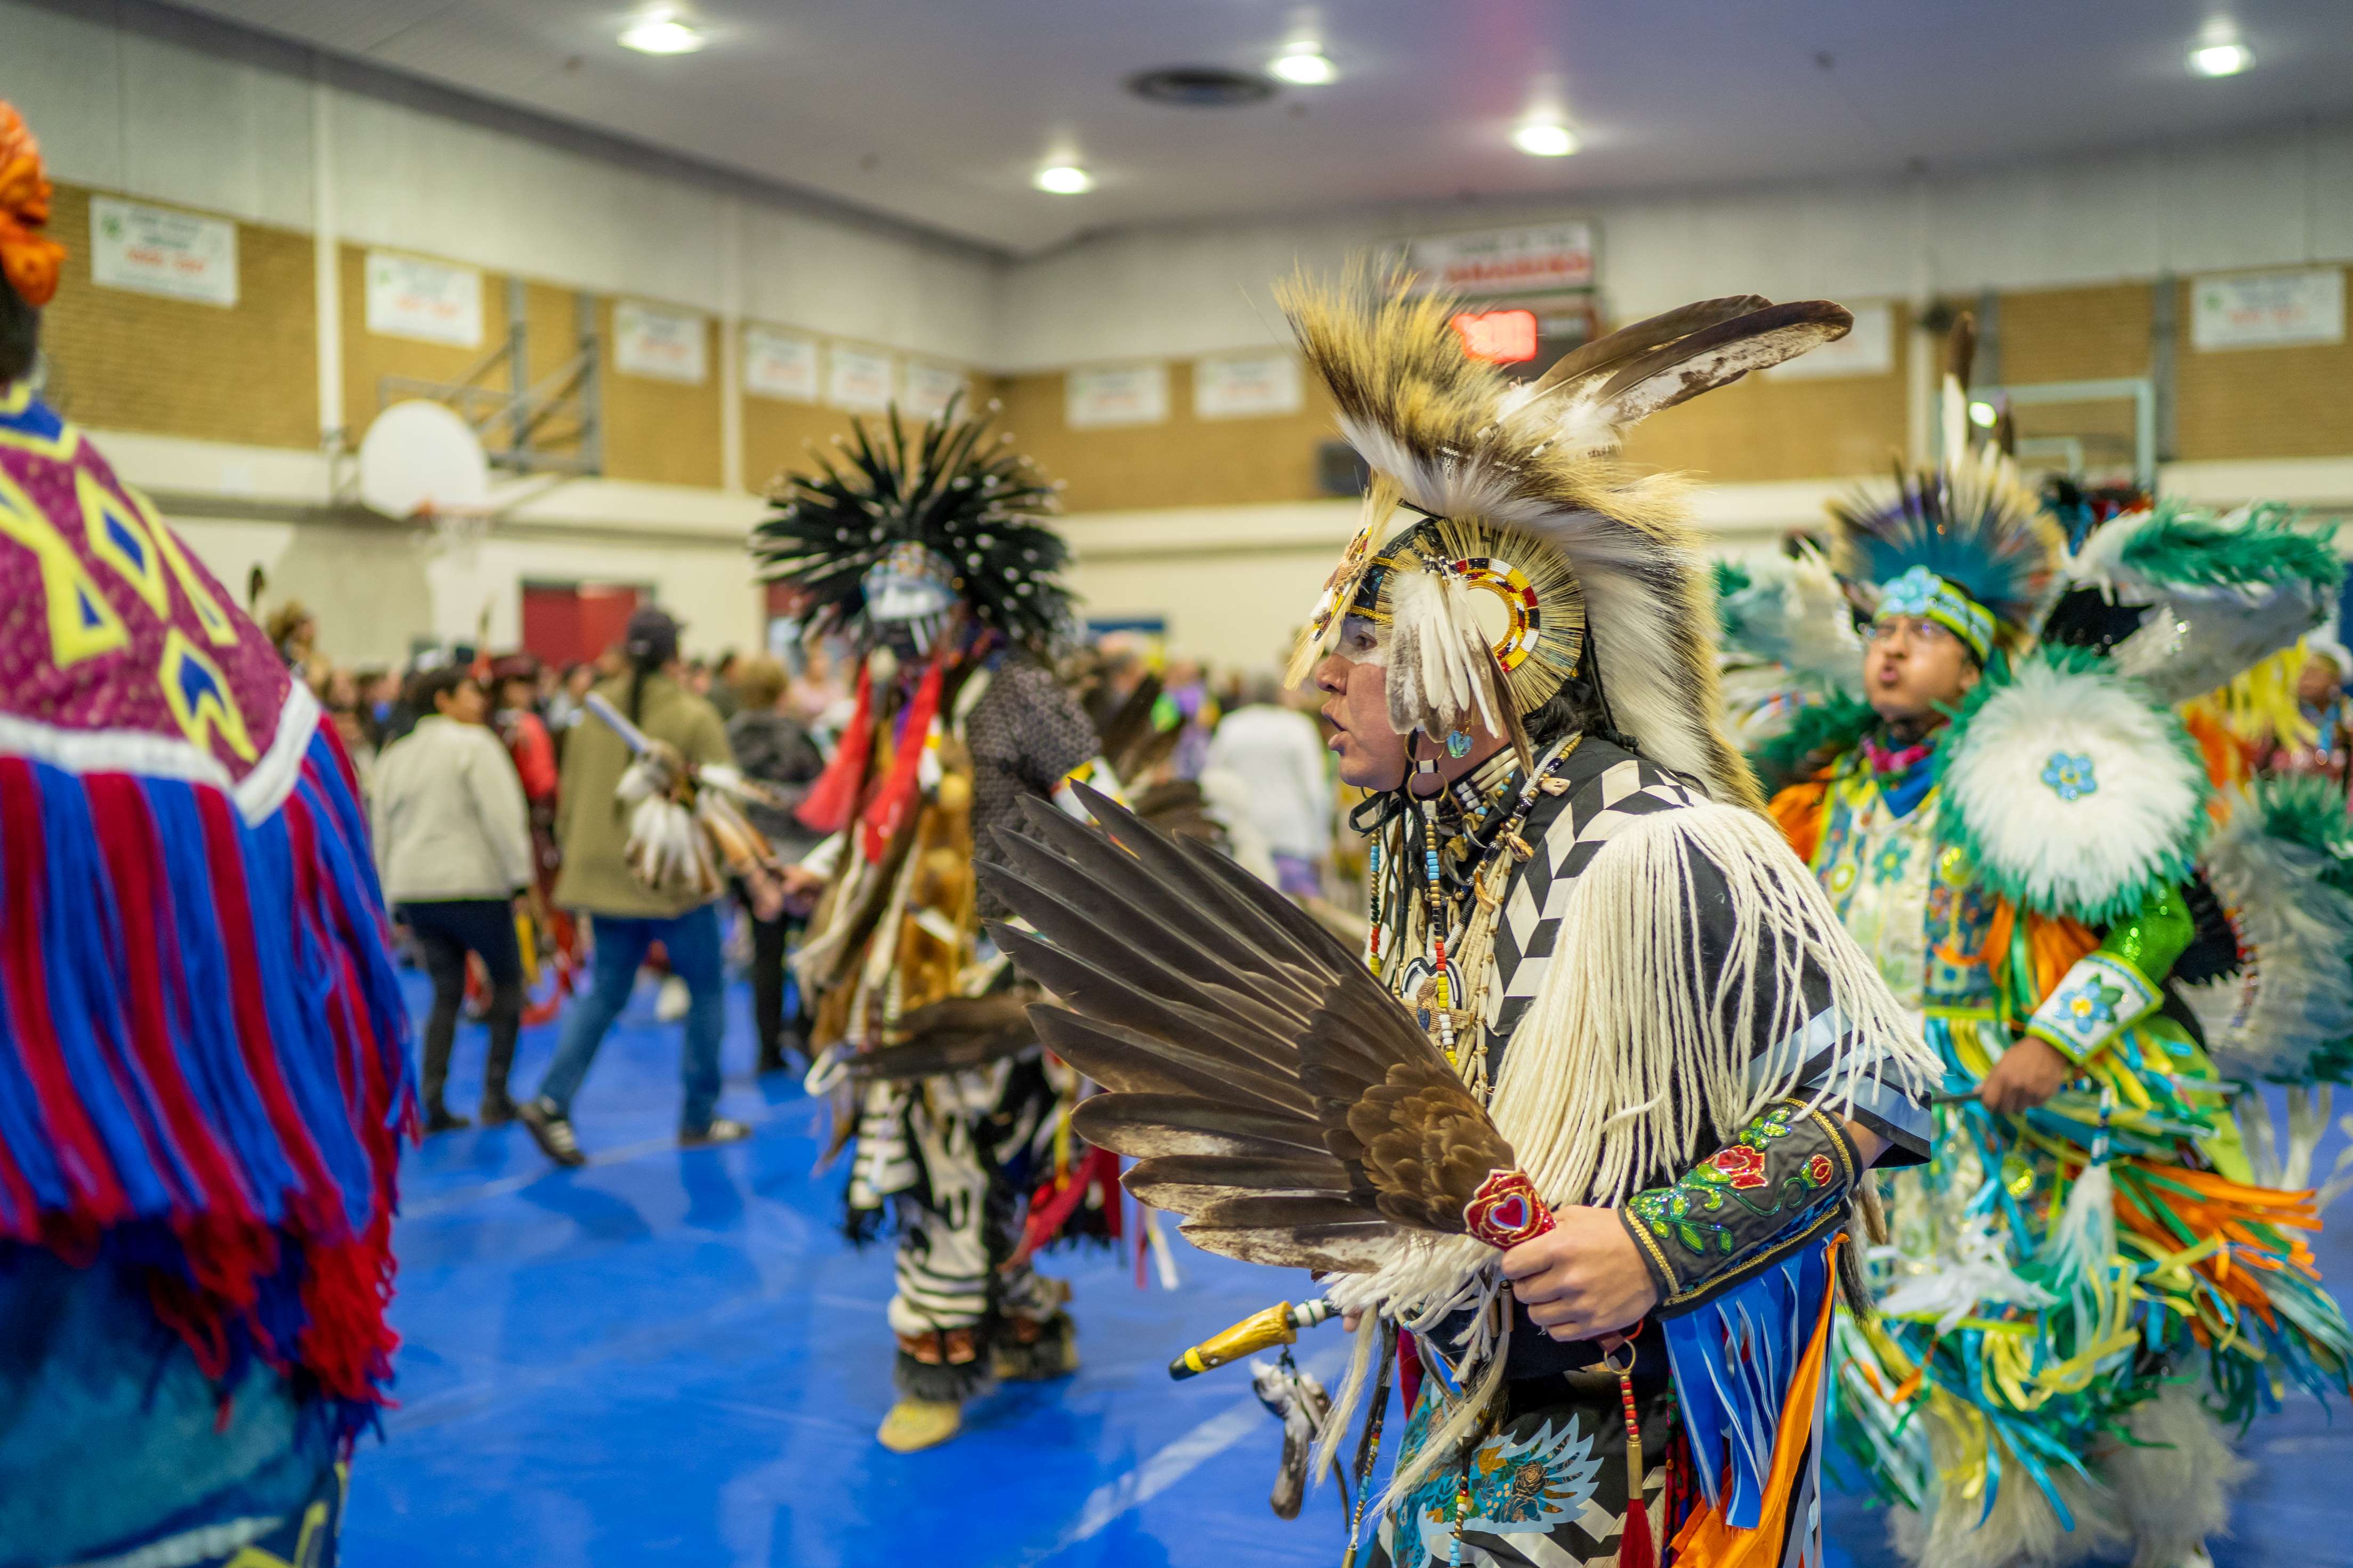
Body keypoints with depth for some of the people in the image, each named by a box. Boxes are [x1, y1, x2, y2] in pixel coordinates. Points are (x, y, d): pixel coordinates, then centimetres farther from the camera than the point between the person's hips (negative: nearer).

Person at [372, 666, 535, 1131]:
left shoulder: (394, 757, 16)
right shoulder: (474, 744, -6)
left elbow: (383, 833, 17)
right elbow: (503, 816, -15)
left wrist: (394, 901, 20)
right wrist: (519, 878, -13)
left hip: (413, 888, 6)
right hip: (474, 885, -6)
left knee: (446, 995, 11)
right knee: (507, 981, 8)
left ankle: (432, 1103, 3)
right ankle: (495, 1096, 4)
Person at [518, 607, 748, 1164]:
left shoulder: (594, 713, 6)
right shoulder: (693, 716, -10)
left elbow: (568, 797, 11)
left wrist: (579, 861, 22)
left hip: (606, 879, 5)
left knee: (604, 993, 13)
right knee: (707, 989, 11)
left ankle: (552, 1100, -4)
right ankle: (699, 1118, 15)